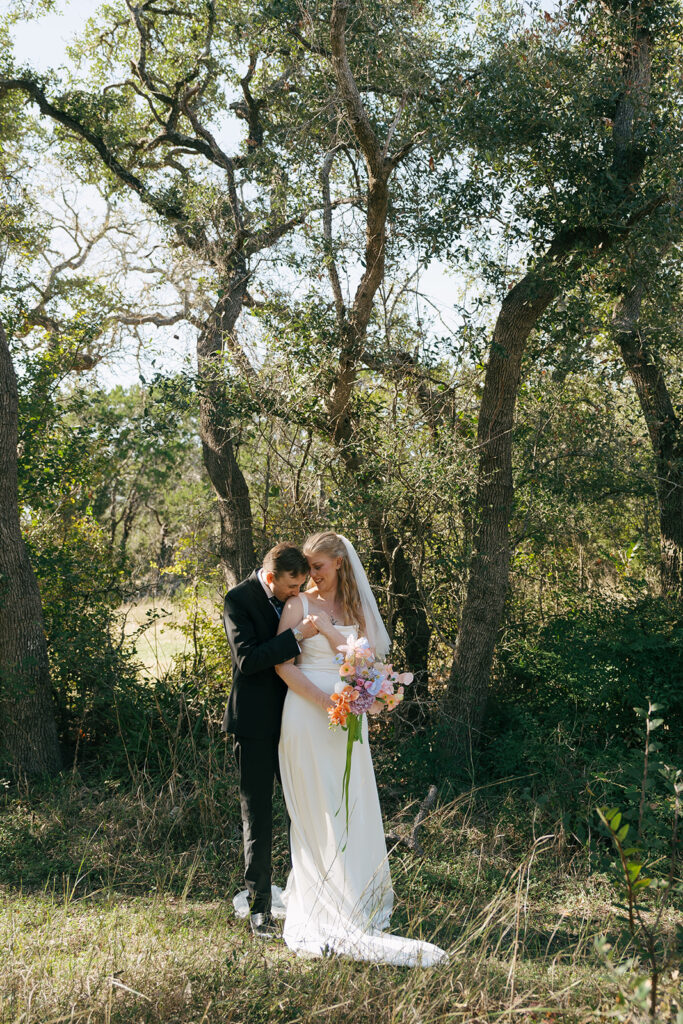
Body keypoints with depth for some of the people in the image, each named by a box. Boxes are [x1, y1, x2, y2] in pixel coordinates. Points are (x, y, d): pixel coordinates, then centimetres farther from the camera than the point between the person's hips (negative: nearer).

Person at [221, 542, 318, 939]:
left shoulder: (295, 597, 6)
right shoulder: (239, 600, -12)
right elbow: (247, 659, -22)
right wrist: (296, 636, -27)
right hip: (256, 723, -5)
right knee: (257, 816, 3)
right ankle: (259, 907, 10)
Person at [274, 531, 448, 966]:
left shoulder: (355, 606, 11)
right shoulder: (299, 604, -2)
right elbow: (283, 664, -9)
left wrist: (327, 628, -11)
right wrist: (323, 701, -16)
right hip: (308, 713, -4)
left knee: (353, 804, 8)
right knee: (316, 807, 0)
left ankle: (359, 894, 22)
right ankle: (327, 905, 9)